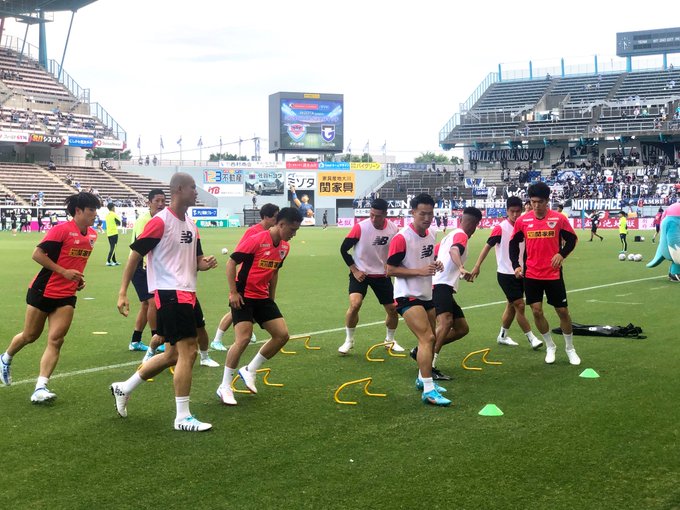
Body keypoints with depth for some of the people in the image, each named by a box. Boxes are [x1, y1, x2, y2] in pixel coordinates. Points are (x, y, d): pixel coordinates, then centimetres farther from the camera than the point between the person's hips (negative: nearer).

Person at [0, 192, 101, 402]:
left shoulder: (92, 235, 4)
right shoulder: (61, 230, -18)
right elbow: (37, 254, -17)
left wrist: (79, 278, 6)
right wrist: (64, 271, -20)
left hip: (67, 296, 5)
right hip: (43, 291, -5)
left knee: (55, 340, -8)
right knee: (30, 336, 12)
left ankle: (41, 388, -9)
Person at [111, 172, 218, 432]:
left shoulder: (191, 225, 13)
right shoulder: (160, 222, -12)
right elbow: (135, 255, -10)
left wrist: (204, 263, -3)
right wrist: (123, 293, -13)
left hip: (187, 294, 9)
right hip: (170, 293, -9)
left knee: (173, 354, 14)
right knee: (187, 352, -10)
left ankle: (124, 388, 30)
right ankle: (183, 417, -1)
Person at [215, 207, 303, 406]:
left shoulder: (284, 247, 5)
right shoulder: (256, 240, -18)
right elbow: (231, 262, -15)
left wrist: (272, 296, 20)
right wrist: (233, 292, -17)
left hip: (263, 297, 8)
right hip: (243, 297, -8)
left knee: (282, 334, 0)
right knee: (243, 339, -16)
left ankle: (250, 371, 16)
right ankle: (225, 387, -3)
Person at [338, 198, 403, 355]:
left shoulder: (394, 229, -11)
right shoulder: (360, 227, -21)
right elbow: (344, 249, -10)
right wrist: (354, 270, -12)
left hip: (382, 274, 3)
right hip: (360, 273, -3)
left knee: (393, 309, 5)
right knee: (355, 304, -23)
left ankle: (390, 340, 32)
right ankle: (349, 340, -4)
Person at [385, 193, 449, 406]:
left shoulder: (430, 234, 7)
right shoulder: (402, 238, -17)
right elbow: (390, 269, -16)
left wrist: (434, 265, 1)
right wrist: (419, 271, -24)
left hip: (426, 295, 9)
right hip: (407, 296, -8)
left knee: (430, 339, 16)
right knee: (427, 338, -19)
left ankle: (423, 379, 36)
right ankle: (428, 391, -18)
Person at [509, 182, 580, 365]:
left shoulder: (559, 219, -7)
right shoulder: (522, 221, -3)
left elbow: (572, 239, 2)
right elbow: (513, 244, 7)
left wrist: (562, 254, -16)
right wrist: (516, 265, -5)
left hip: (553, 274, -1)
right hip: (531, 275, 1)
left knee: (563, 311, 4)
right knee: (536, 311, 0)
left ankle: (570, 348, 22)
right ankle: (550, 347, 21)